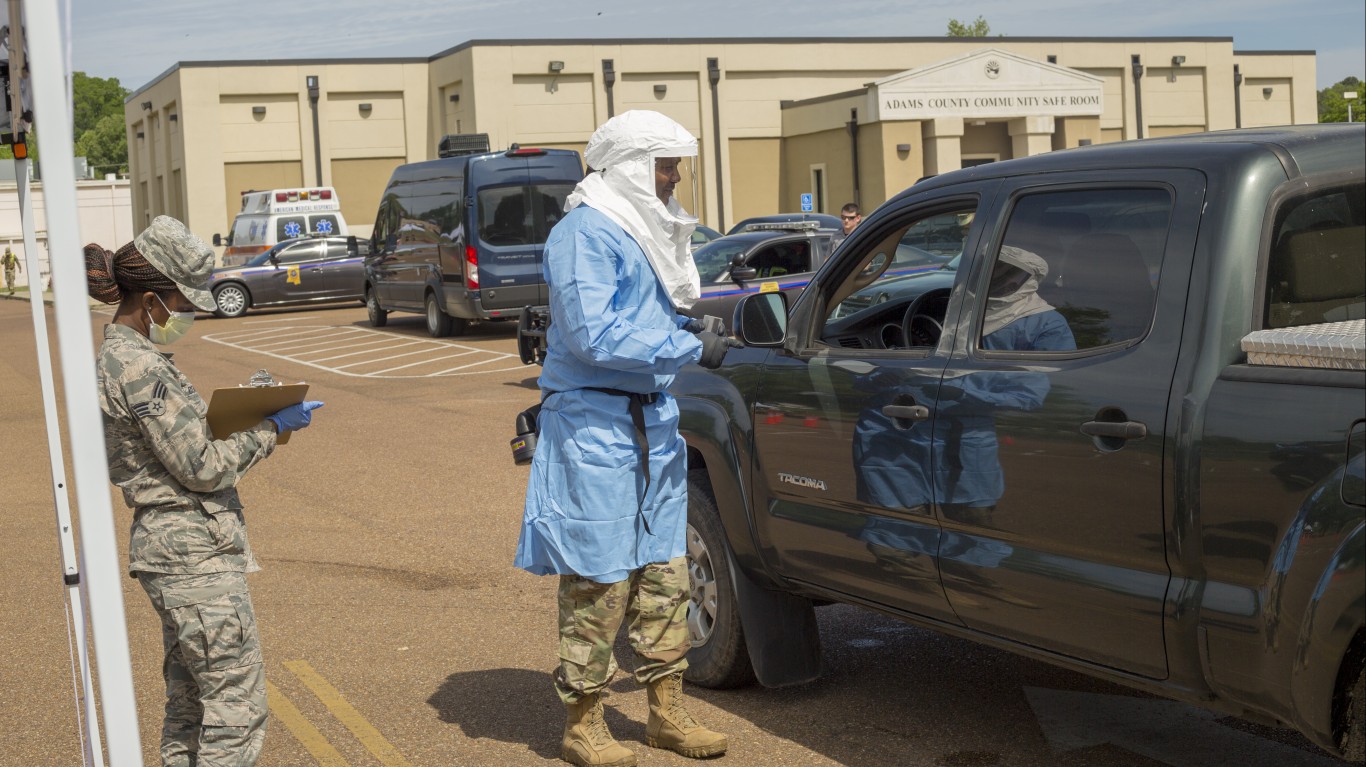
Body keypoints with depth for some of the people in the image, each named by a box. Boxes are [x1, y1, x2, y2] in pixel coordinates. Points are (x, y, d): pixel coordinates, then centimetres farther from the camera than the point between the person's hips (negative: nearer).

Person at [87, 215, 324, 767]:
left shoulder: (119, 357, 13)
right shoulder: (141, 370, -19)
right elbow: (203, 468, -18)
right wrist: (272, 427, -7)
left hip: (170, 552, 10)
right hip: (196, 555, -10)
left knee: (189, 704, 17)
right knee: (236, 706, -5)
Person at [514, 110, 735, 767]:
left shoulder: (645, 230, 16)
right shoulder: (584, 234, -13)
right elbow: (594, 336, -22)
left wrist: (681, 327, 9)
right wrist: (689, 348, -19)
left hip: (652, 418, 9)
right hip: (595, 424, -9)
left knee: (662, 570, 12)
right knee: (599, 579, -4)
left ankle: (666, 712, 23)